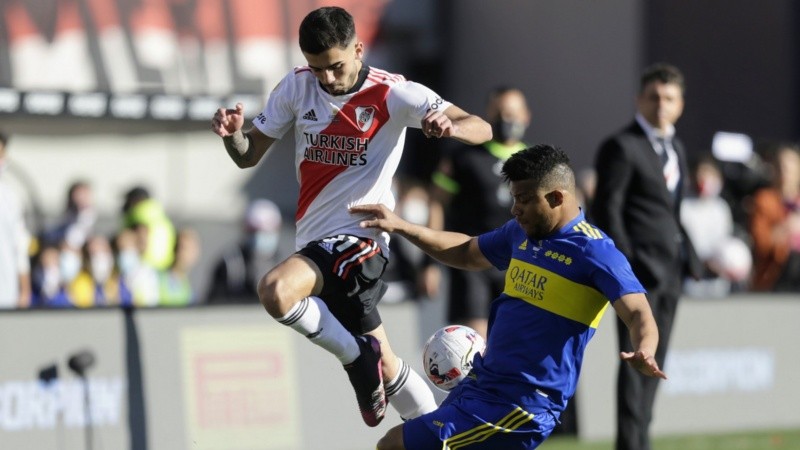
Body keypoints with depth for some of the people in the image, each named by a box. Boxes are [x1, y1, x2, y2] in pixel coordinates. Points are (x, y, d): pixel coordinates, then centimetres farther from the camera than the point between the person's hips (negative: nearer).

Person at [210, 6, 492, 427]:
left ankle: (356, 356, -11)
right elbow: (248, 155, 7)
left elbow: (480, 128, -16)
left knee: (275, 290, -32)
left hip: (359, 239, -6)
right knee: (385, 368, 14)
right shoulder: (296, 87, 3)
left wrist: (450, 126, -39)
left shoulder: (393, 94, -12)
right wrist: (232, 133, -16)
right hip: (315, 243, 7)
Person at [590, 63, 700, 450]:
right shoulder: (622, 147, -7)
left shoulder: (675, 149, 18)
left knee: (654, 361, 11)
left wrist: (689, 259, 14)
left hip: (670, 271, 8)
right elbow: (606, 210, -12)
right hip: (640, 267, -8)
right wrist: (624, 265, -17)